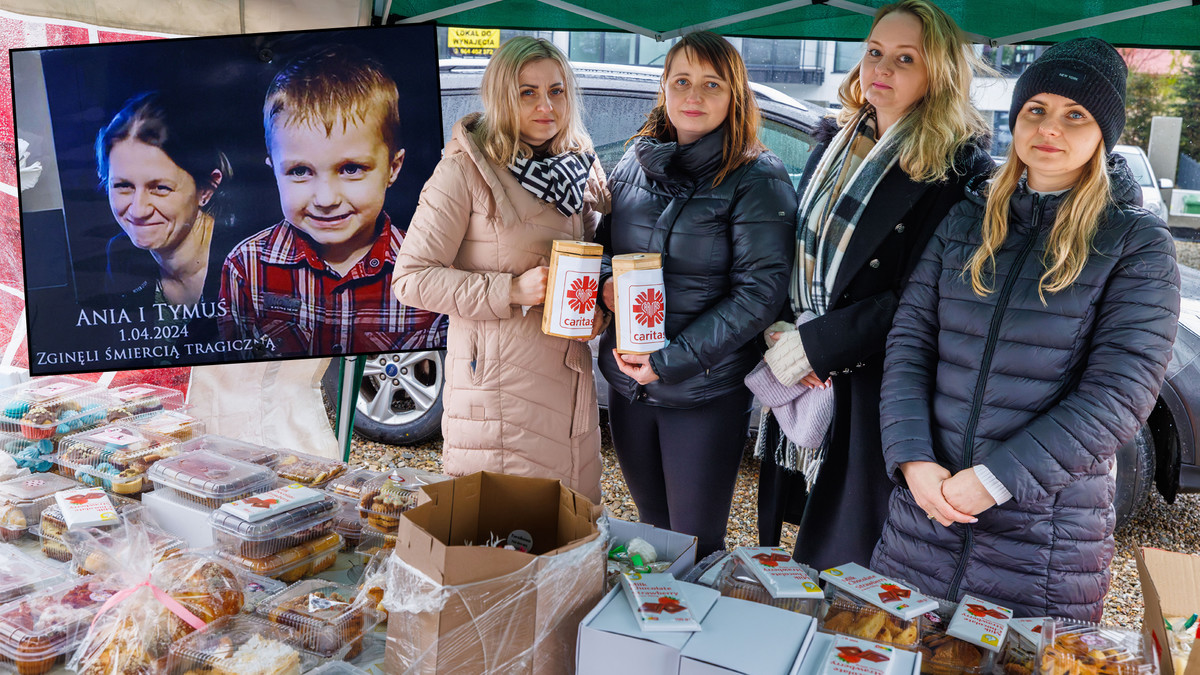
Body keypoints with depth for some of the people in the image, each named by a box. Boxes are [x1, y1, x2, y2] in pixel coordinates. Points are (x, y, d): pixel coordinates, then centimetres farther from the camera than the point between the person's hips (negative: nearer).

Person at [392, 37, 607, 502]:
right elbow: (411, 278, -12)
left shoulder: (580, 170, 11)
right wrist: (511, 290, -20)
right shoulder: (466, 168, -8)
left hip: (569, 375, 6)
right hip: (496, 378, -6)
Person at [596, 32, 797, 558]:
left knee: (696, 547, 6)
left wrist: (671, 361, -19)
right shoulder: (634, 165, 6)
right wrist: (605, 283, -9)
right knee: (651, 531, 21)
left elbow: (761, 290, -15)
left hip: (707, 391, -5)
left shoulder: (757, 179, -10)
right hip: (627, 384, 5)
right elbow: (602, 246, 16)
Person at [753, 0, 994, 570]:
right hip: (800, 380, 6)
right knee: (787, 551, 16)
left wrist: (816, 344, -18)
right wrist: (779, 327, -3)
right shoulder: (832, 143, 12)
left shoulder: (957, 169, -10)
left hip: (874, 390, -6)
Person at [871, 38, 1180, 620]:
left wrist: (995, 478, -18)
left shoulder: (1137, 241, -3)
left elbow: (1119, 392, -12)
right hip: (924, 511, 3)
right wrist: (913, 459, -12)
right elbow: (909, 339, 2)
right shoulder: (968, 219, 7)